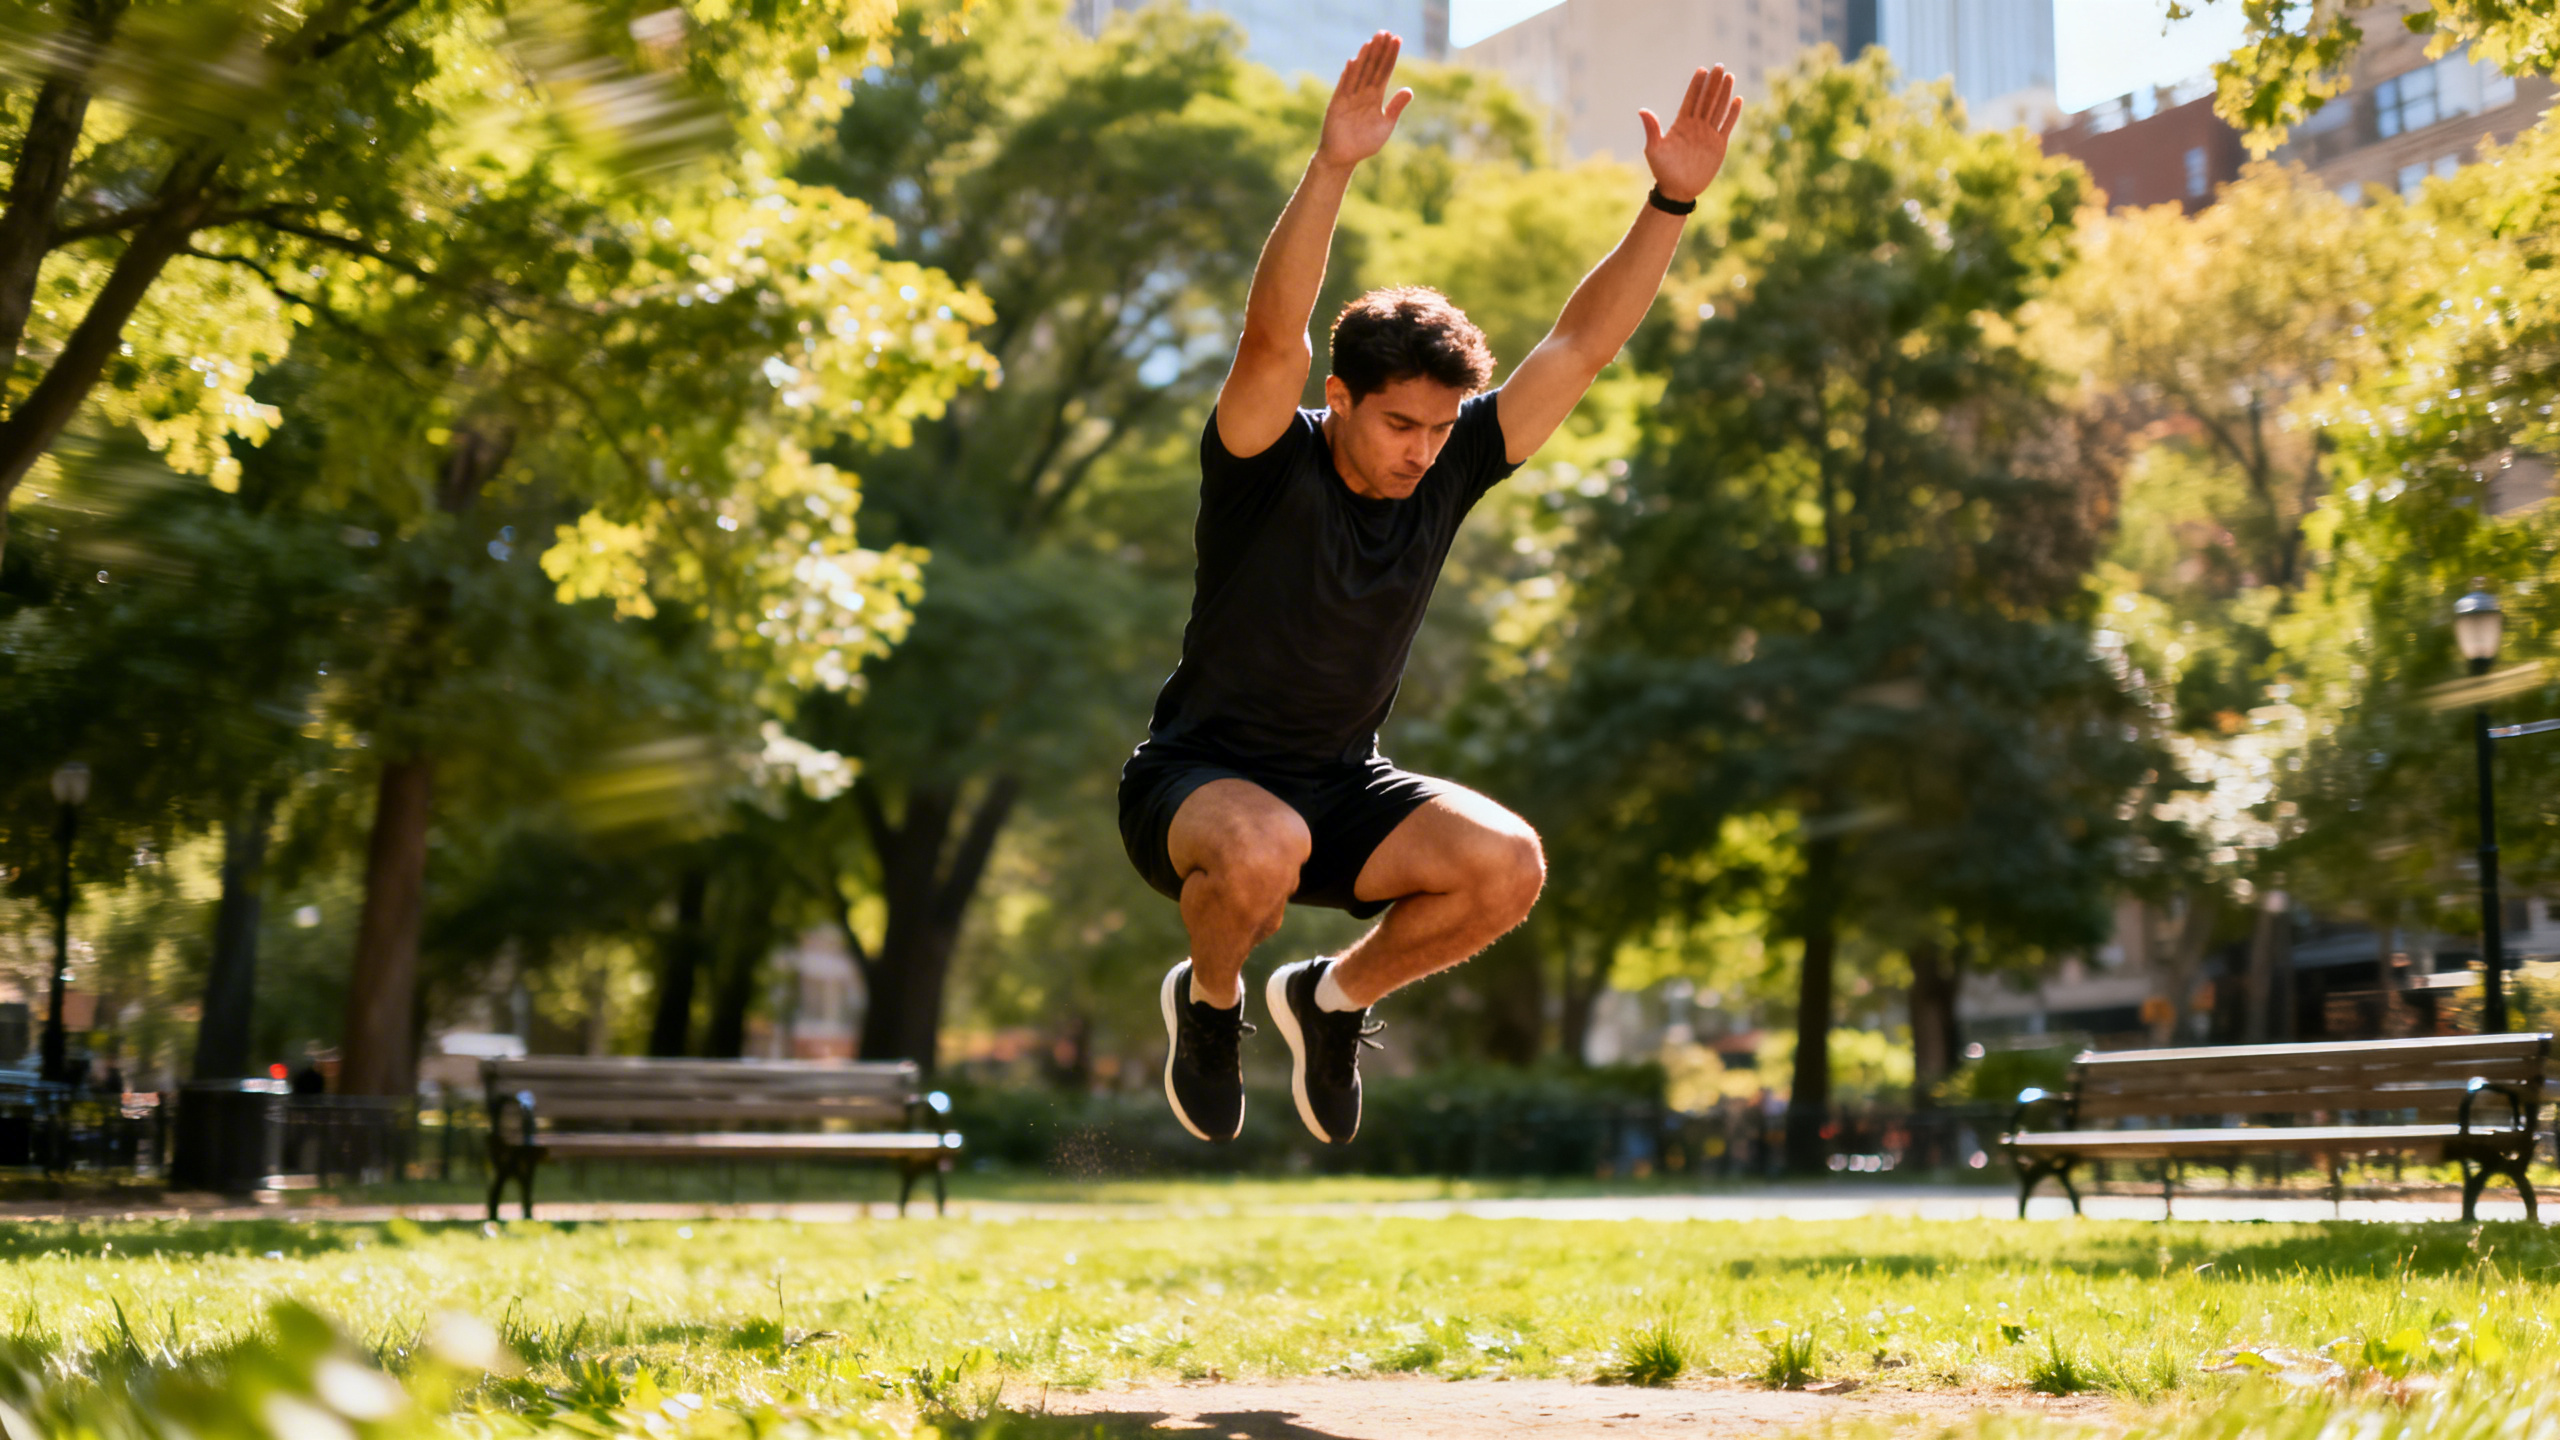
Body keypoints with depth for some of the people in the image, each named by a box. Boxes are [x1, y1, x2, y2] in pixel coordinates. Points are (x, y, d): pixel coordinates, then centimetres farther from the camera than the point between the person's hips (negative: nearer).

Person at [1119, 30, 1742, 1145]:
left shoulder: (1449, 469, -5)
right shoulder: (1268, 464, -18)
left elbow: (1582, 344, -8)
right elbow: (1272, 335, -38)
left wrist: (1672, 198, -19)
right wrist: (1332, 167, -49)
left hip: (1343, 783, 5)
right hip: (1195, 779, -4)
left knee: (1508, 864, -22)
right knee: (1262, 849, -39)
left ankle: (1336, 998, 7)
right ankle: (1208, 1000, -2)